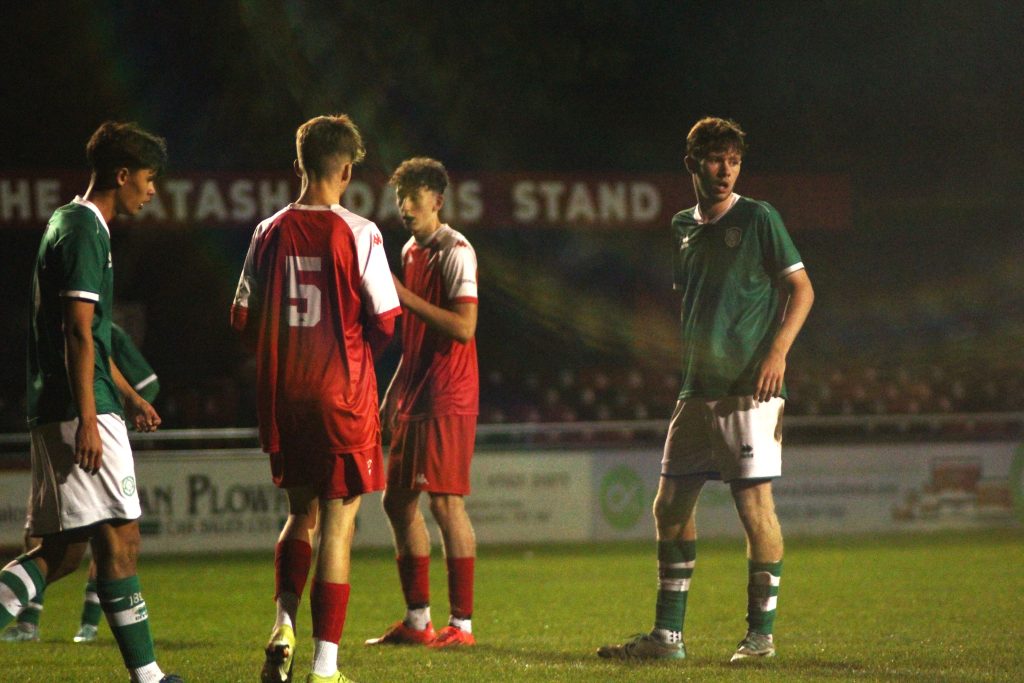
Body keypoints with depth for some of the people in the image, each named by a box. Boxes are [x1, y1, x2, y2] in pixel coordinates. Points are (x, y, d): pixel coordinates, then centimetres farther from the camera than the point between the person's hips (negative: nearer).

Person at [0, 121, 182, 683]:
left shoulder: (70, 225, 21)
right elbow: (78, 335, -18)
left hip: (53, 414, 10)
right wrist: (88, 420, -21)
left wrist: (127, 395, 34)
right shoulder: (84, 232, -11)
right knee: (119, 539, -8)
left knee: (62, 550, 8)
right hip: (79, 410, -10)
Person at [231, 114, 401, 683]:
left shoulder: (270, 233, 1)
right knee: (338, 524, 1)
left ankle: (284, 622, 1)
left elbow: (244, 320, 4)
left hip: (284, 396, 4)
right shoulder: (359, 234, -9)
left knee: (301, 513, 22)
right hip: (344, 397, -4)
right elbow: (386, 320, -9)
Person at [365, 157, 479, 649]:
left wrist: (404, 297, -21)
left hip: (448, 397, -9)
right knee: (398, 501, 9)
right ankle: (417, 621, 16)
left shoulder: (456, 252, -11)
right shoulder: (410, 250, 17)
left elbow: (463, 327, -20)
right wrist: (394, 392, 21)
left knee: (445, 502, -10)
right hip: (413, 396, 9)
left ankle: (462, 623, -7)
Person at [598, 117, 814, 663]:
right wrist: (690, 368, 17)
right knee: (671, 506, 6)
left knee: (754, 504, -7)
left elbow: (801, 289, -4)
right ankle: (667, 635, 12)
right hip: (697, 390, 7)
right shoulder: (683, 227, 14)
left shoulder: (758, 219, -4)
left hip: (749, 389, -7)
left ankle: (761, 633, 1)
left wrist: (777, 351, -16)